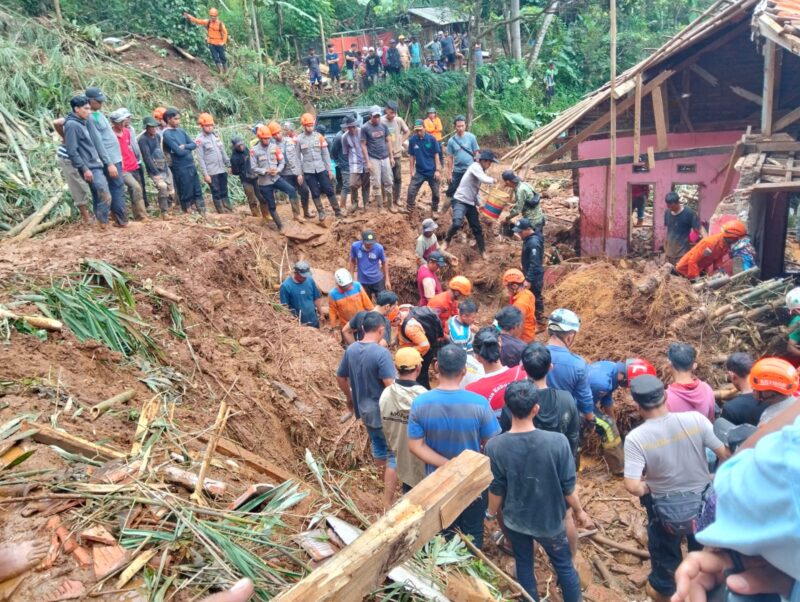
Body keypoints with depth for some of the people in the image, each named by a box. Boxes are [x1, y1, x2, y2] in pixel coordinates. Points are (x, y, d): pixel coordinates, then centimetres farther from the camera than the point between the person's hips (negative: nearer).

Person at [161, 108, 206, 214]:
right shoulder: (167, 134, -12)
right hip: (180, 168, -7)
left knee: (197, 191, 10)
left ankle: (203, 214, 16)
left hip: (191, 165, 7)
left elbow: (193, 144, 7)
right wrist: (188, 149, -1)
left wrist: (184, 146, -12)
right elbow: (178, 151, -18)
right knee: (186, 194, 1)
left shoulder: (180, 131, 11)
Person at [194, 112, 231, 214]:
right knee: (216, 193, 2)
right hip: (211, 172, -6)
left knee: (224, 192, 12)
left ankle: (229, 210, 19)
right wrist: (205, 174, -16)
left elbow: (223, 151, 15)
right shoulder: (199, 140, -10)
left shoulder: (216, 135, 8)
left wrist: (228, 164, 12)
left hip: (222, 170, 6)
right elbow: (200, 159, -12)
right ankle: (222, 213, 7)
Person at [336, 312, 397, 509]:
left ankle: (387, 483, 47)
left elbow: (340, 378, 9)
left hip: (364, 410, 7)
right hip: (384, 412, -7)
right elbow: (391, 386, -27)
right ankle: (387, 504, 5)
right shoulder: (381, 353, -24)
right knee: (394, 454, 5)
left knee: (378, 446, 27)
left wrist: (350, 397, 25)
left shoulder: (350, 350, -2)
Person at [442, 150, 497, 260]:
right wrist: (493, 180, -7)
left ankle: (482, 251, 21)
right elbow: (484, 180, -27)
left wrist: (479, 203, 12)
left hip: (470, 203, 9)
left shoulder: (480, 170, 17)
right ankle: (446, 241, -1)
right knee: (457, 223, -28)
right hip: (460, 201, -9)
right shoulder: (475, 166, -11)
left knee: (477, 228, 10)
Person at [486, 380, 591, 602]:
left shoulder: (494, 447, -25)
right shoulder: (557, 441, -28)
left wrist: (491, 514, 9)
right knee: (564, 565, 24)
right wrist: (580, 511, 4)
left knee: (524, 565, 24)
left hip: (515, 519, 1)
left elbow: (496, 490, -11)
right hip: (549, 520, -1)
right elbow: (568, 487, -15)